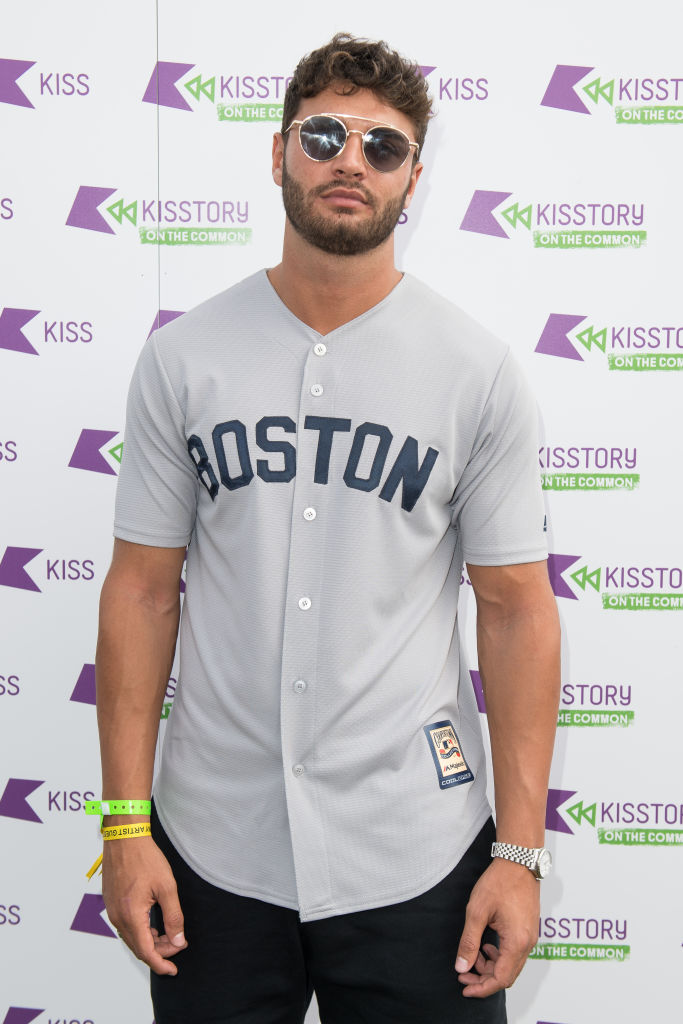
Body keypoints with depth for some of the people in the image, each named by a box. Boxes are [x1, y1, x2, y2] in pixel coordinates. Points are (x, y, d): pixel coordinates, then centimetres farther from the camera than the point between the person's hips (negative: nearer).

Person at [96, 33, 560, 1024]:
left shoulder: (479, 371, -4)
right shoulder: (182, 357, -1)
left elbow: (516, 607, -3)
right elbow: (144, 588, 1)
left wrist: (522, 850, -6)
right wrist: (126, 822, -2)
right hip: (213, 845, 1)